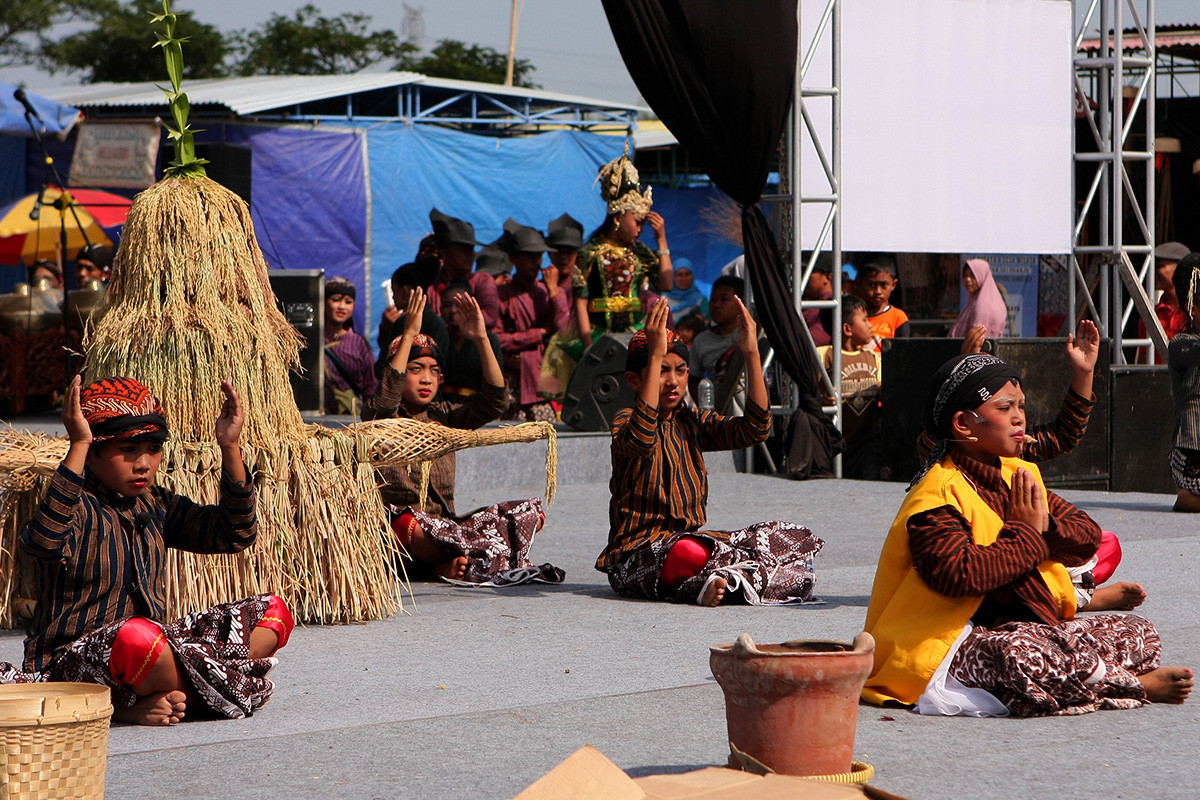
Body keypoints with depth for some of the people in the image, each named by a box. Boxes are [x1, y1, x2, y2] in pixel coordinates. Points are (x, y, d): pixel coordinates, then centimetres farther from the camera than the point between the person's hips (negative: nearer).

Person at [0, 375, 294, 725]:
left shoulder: (156, 507, 12)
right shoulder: (77, 507, -12)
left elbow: (235, 533, 9)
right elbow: (44, 542, -37)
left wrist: (229, 449, -2)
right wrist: (78, 446, -36)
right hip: (70, 664, -9)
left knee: (274, 612, 2)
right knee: (135, 635, -44)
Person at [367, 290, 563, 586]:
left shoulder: (444, 417, 13)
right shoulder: (382, 419, -1)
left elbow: (494, 400, 0)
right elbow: (386, 397, -25)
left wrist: (481, 339, -11)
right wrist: (409, 334, -27)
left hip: (445, 526, 6)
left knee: (532, 511, -10)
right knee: (409, 522, -42)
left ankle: (452, 565, -25)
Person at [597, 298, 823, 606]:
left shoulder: (693, 424, 13)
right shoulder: (625, 421, -6)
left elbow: (754, 429, -2)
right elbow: (642, 439, -33)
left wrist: (752, 354, -9)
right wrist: (655, 356, -34)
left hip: (693, 537, 7)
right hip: (637, 555, -7)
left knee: (787, 538, -8)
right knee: (690, 553, -41)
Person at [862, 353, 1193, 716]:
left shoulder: (1018, 475, 14)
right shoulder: (938, 495, -13)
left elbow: (1089, 536, 13)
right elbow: (961, 574, -29)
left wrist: (1044, 528, -10)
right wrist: (1025, 534, -15)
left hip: (1036, 626, 9)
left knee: (1137, 632, 3)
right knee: (1019, 653, -40)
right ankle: (1135, 686, -18)